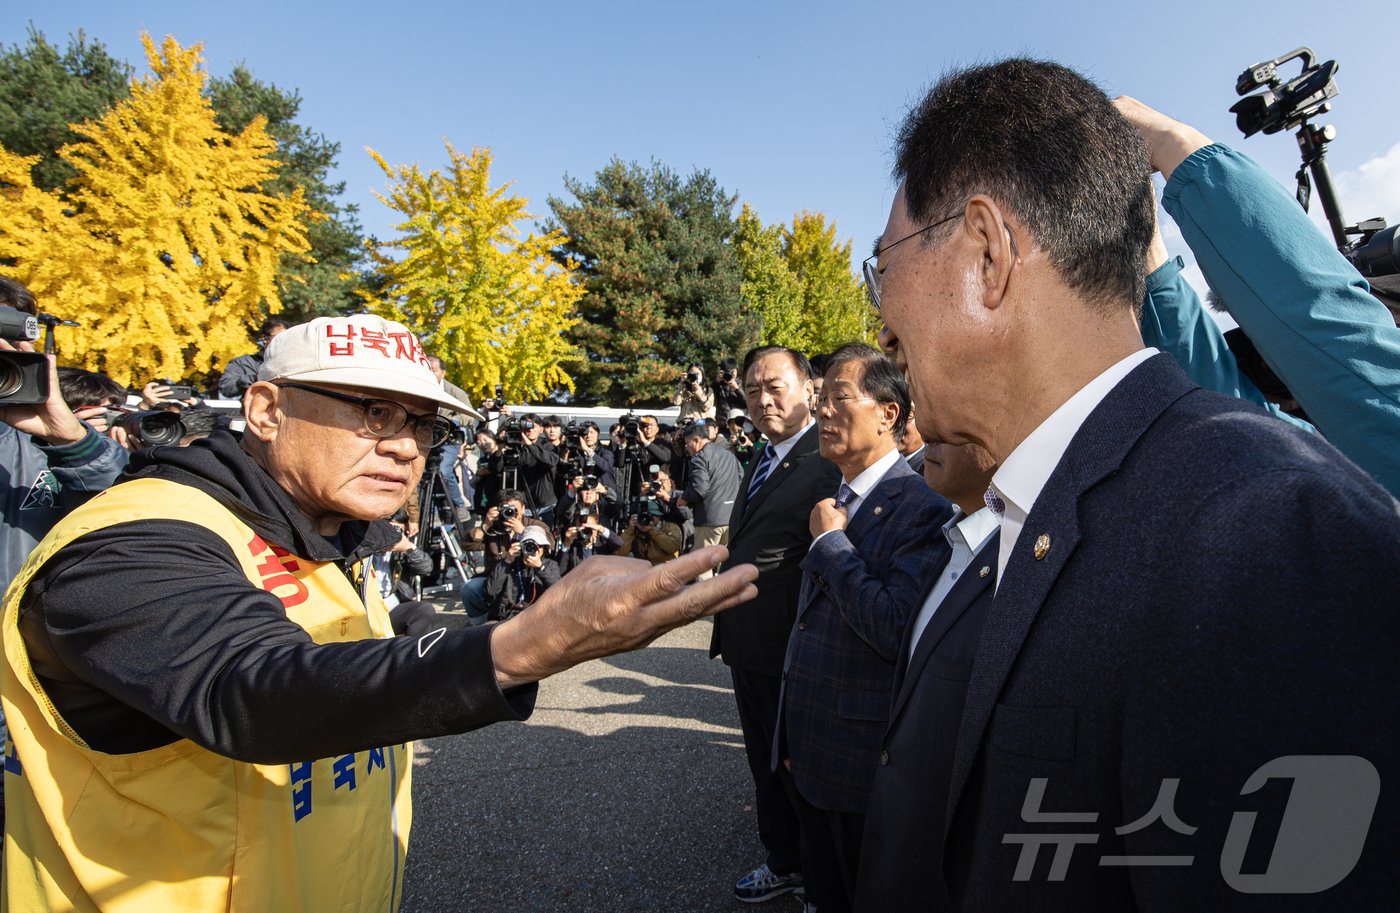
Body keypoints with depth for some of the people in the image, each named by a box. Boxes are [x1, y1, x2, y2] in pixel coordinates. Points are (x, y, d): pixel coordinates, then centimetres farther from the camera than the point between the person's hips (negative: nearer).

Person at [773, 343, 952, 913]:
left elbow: (895, 630, -31)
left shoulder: (920, 507, -20)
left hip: (863, 761, -7)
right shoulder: (836, 502, 8)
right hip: (808, 755, 8)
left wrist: (830, 542, -20)